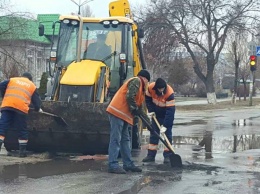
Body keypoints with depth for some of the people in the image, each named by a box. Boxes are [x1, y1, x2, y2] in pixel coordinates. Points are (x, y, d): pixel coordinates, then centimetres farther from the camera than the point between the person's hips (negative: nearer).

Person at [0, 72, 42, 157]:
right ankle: (22, 151, 13)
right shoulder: (32, 86, 22)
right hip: (21, 108, -1)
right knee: (22, 130, 11)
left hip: (7, 106, 1)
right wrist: (38, 109, 40)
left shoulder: (12, 80, 24)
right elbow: (36, 100, 22)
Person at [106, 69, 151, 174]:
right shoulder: (136, 81, -4)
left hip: (123, 114, 11)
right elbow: (129, 97, -18)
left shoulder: (140, 88, 27)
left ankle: (128, 164, 20)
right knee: (115, 139, -11)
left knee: (125, 139, 14)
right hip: (117, 112, -11)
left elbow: (140, 106, 27)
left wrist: (147, 120, 21)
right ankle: (113, 165, -13)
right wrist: (135, 111, -11)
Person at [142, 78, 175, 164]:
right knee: (153, 133, 6)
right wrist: (150, 111, -10)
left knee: (167, 133, -7)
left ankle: (167, 156, -2)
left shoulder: (169, 93, -34)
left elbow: (170, 110, -34)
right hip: (156, 113, 4)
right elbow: (147, 99, -2)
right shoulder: (151, 88, -23)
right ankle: (151, 155, 11)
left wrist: (165, 125, -36)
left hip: (167, 114, -4)